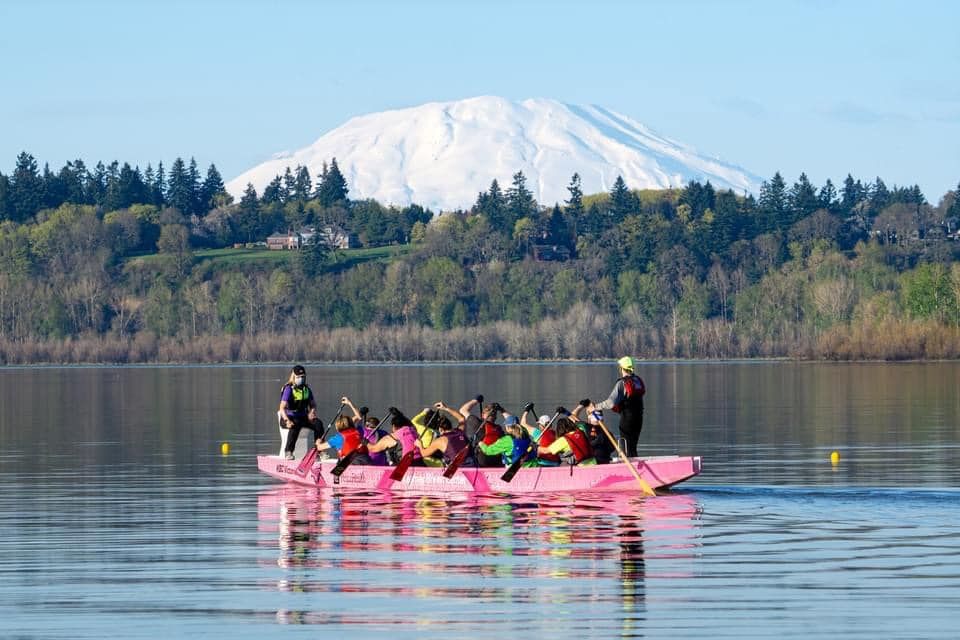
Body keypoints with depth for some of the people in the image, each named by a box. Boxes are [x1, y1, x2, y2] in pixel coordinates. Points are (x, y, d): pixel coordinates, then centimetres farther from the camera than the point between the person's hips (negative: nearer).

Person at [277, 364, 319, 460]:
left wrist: (312, 412, -6)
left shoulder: (306, 389, 9)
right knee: (296, 425, -39)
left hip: (302, 417, 6)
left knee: (317, 423, -21)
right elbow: (282, 408, -20)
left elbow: (313, 404, 19)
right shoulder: (289, 389, -11)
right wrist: (287, 421, -36)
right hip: (289, 417, -6)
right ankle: (288, 452, -35)